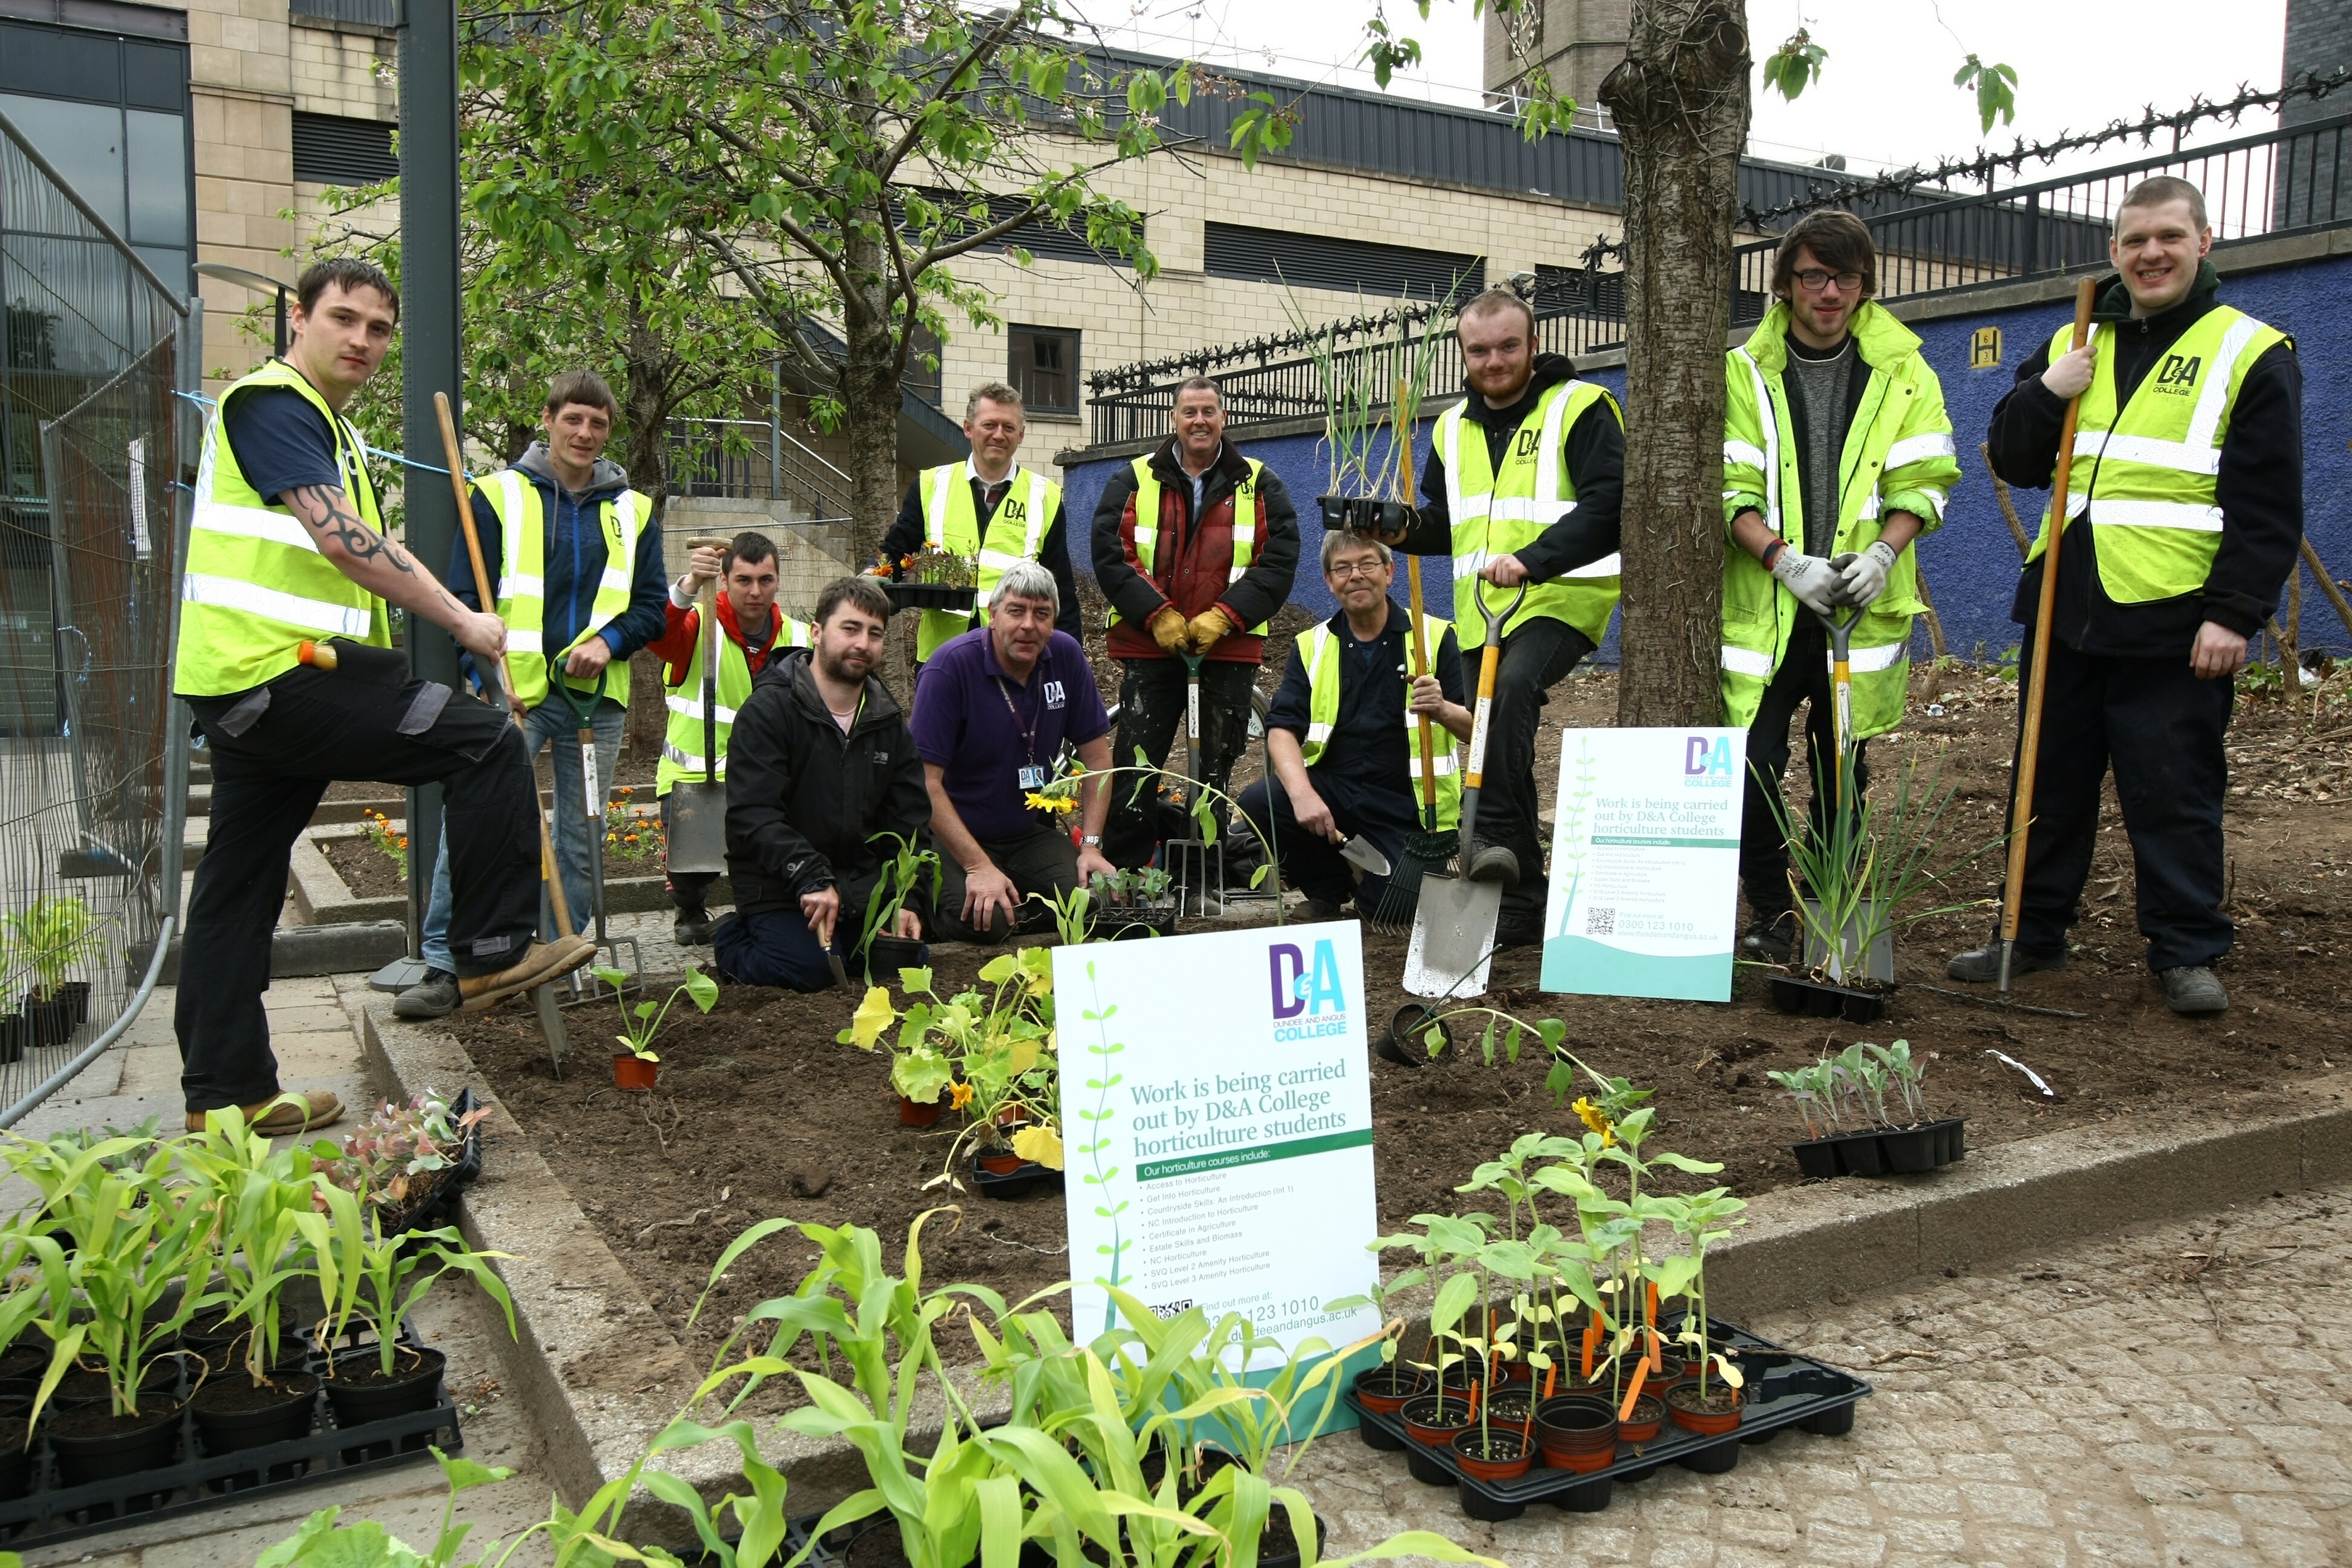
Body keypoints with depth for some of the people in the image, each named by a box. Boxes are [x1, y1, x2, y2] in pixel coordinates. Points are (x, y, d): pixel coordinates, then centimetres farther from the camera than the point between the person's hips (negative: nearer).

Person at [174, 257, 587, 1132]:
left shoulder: (331, 429, 24)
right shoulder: (271, 403, -8)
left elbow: (362, 549, 30)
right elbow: (339, 537, -20)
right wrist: (460, 621, -15)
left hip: (245, 689, 11)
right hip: (278, 671, -11)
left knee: (238, 887, 11)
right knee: (486, 743, -11)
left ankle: (224, 1093, 17)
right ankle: (492, 951, -5)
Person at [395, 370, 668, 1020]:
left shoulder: (632, 510, 12)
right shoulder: (499, 494, 3)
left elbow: (652, 604, 12)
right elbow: (465, 596, 0)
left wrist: (609, 640, -9)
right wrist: (489, 677, -13)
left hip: (596, 699, 3)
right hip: (514, 693, -3)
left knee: (581, 839, 8)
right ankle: (444, 966, -9)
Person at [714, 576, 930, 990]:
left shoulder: (888, 723, 8)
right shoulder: (768, 710, -11)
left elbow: (910, 820, 7)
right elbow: (752, 816, -20)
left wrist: (907, 900, -7)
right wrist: (811, 880, -30)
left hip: (859, 885, 6)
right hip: (777, 886, -5)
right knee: (810, 967, -23)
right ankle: (734, 940, 7)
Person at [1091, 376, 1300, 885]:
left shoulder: (1260, 485, 8)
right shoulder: (1133, 481, 9)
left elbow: (1280, 562, -1)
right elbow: (1109, 555, 0)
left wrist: (1222, 617, -12)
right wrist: (1158, 616, -12)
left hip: (1230, 649, 0)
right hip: (1149, 645, 0)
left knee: (1218, 765, 5)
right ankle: (1121, 872, 5)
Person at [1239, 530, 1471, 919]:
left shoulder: (1435, 636, 1)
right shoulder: (1313, 646, 7)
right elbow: (1281, 729, -5)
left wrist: (1445, 711, -29)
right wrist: (1302, 793, -25)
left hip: (1408, 803, -2)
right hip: (1333, 790, 3)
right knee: (1258, 803, -25)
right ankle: (1327, 888, 5)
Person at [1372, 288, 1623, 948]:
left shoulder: (1581, 409, -5)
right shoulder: (1453, 428, 16)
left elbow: (1607, 507, -15)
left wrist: (1531, 560, -27)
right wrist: (1406, 527, 2)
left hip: (1561, 598, -7)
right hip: (1480, 613, 7)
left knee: (1511, 687, -36)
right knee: (1497, 739, 9)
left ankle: (1497, 838, -36)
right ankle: (1521, 900, 18)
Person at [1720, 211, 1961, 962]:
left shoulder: (1902, 371, 7)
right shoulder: (1745, 372, 3)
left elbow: (1922, 481, 5)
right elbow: (1730, 490, -3)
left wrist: (1883, 551, -13)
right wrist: (1785, 560, -17)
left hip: (1862, 602, 1)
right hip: (1764, 603, -1)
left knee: (1843, 769, 9)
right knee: (1753, 762, -9)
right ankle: (1770, 914, 5)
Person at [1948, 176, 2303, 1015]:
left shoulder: (2250, 352, -1)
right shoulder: (2073, 347, 13)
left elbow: (2267, 506, -6)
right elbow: (2013, 463, 11)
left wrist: (2234, 613, -14)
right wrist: (2044, 393, -7)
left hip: (2171, 624, -5)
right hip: (2065, 610, 5)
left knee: (2175, 796, 1)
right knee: (2050, 786, 12)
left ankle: (2187, 953, 13)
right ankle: (2033, 932, 23)